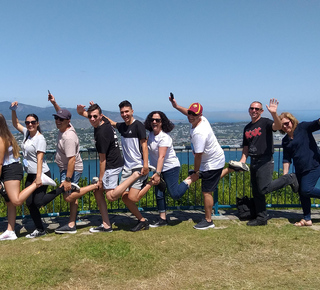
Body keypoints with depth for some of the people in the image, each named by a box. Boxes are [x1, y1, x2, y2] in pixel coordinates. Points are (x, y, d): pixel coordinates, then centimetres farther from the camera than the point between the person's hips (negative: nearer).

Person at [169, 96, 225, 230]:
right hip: (215, 159, 10)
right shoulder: (201, 119, -5)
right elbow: (189, 113, 20)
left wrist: (196, 172, -15)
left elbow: (198, 155, -25)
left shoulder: (199, 133, -32)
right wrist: (176, 106, 15)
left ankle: (208, 221, 5)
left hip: (213, 163, -10)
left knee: (206, 191, -4)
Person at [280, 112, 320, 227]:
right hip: (300, 170, 7)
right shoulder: (285, 140, 11)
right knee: (302, 193, 9)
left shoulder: (303, 127, -5)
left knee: (306, 190, -18)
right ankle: (307, 219, 21)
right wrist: (285, 175, 5)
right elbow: (287, 159, 12)